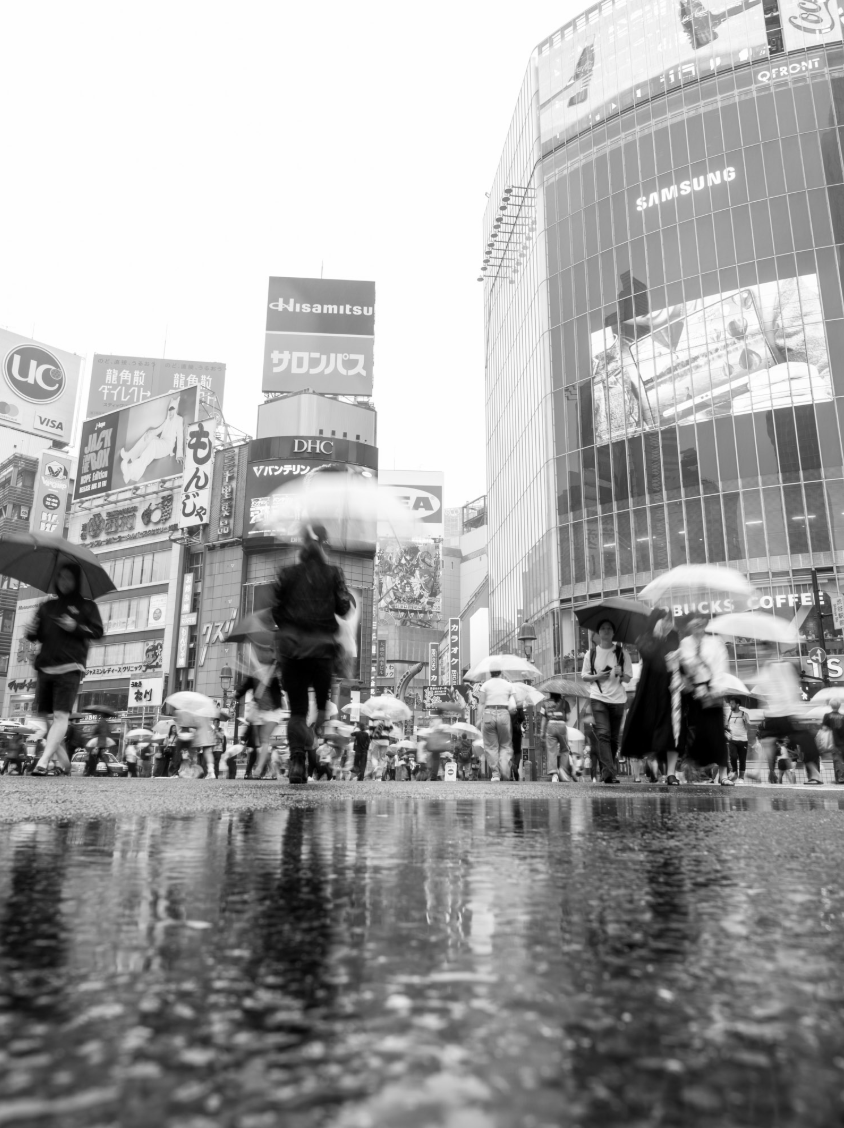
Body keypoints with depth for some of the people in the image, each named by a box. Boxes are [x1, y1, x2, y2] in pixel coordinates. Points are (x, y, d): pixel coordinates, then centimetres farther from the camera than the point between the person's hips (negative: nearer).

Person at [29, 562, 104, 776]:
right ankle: (64, 761, 17)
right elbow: (36, 635, 19)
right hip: (44, 667, 5)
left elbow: (98, 632, 2)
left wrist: (76, 628, -12)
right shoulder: (47, 606, 20)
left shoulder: (87, 606, 10)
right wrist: (31, 632, -3)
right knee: (42, 715, 3)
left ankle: (43, 762, -22)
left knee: (61, 715, -16)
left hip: (70, 668, -5)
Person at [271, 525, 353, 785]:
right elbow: (343, 608, -3)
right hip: (322, 646, -1)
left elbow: (275, 611, 2)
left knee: (297, 708, 6)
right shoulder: (333, 573, 0)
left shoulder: (287, 574, 3)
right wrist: (350, 600, 17)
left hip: (291, 646, 1)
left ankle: (297, 759, -6)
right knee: (323, 698, 16)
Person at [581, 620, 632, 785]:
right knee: (603, 734, -16)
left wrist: (620, 673, -16)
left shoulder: (622, 653, 6)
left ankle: (607, 772, 19)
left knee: (614, 737, 6)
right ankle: (609, 772, -21)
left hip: (618, 699, 1)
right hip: (598, 698, -1)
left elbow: (628, 678, 6)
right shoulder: (591, 653, 7)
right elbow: (584, 675, 10)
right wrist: (597, 677, -9)